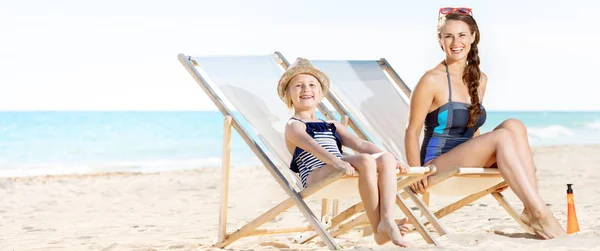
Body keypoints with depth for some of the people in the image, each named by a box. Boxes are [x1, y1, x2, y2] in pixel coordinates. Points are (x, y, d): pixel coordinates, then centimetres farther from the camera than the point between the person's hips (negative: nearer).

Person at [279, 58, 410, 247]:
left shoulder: (332, 126, 30)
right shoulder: (294, 126, 8)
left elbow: (360, 145, 20)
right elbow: (312, 146, -13)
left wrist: (391, 161, 4)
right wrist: (338, 162, -33)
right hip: (316, 178, -7)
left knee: (386, 158, -18)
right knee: (365, 161, -30)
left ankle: (387, 220, -36)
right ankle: (378, 229, -30)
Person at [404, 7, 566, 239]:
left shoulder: (480, 80, 11)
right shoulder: (432, 80, -9)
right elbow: (412, 133, -8)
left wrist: (499, 164, 11)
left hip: (469, 164, 6)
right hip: (437, 164, -6)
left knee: (513, 125, -20)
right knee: (502, 136, -27)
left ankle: (532, 209, -30)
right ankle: (540, 214, -34)